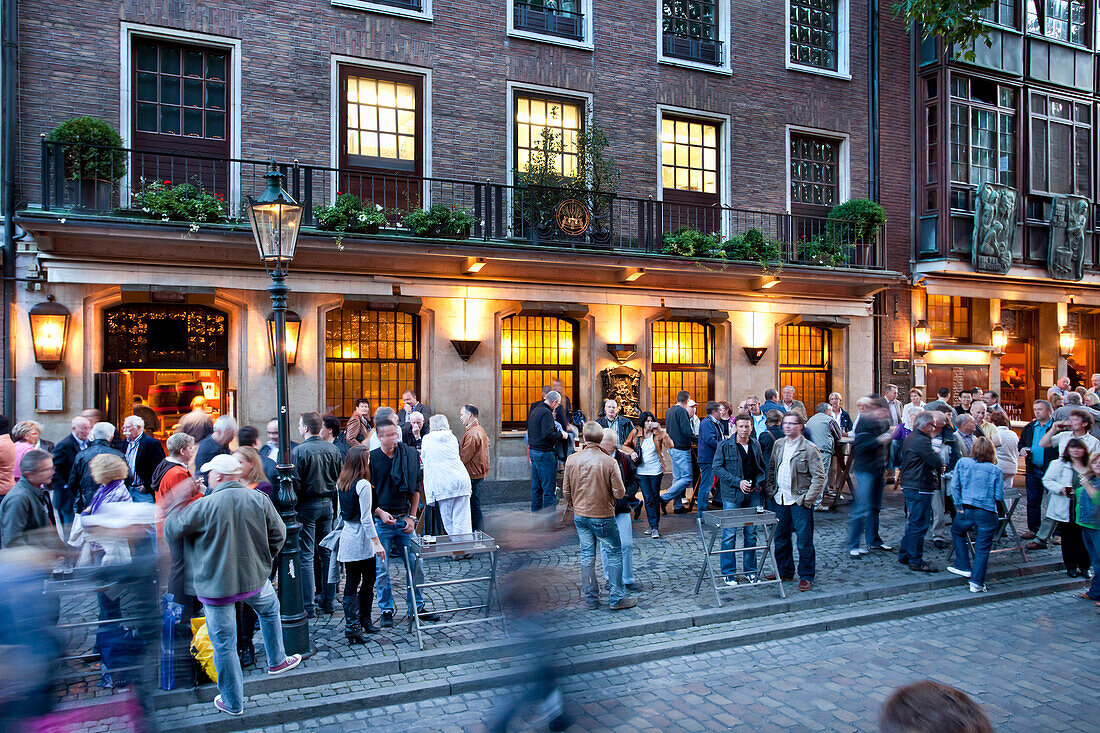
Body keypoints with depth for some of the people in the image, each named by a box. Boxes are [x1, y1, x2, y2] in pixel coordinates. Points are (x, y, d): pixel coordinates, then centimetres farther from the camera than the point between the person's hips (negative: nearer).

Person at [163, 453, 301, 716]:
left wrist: (177, 504, 10)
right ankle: (277, 661, 44)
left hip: (216, 585, -3)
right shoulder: (259, 499, -7)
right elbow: (278, 534, 2)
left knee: (223, 645, 11)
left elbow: (171, 531, -6)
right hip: (254, 578, 3)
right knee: (270, 609, 34)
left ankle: (233, 702, 24)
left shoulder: (204, 506, -19)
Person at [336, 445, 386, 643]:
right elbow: (366, 518, -18)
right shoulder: (363, 485, -17)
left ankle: (351, 625, 8)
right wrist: (377, 542, -15)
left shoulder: (340, 483, 5)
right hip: (362, 540, -7)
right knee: (368, 582, 8)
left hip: (346, 536, 7)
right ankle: (364, 621, 15)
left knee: (351, 583, 9)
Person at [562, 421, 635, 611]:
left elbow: (566, 491, 3)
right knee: (614, 554, 10)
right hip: (603, 516, -4)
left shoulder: (571, 460, -6)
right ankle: (616, 598, 13)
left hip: (580, 515, 4)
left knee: (587, 555, 13)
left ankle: (590, 598, 19)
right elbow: (620, 493, -13)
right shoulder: (609, 462, -17)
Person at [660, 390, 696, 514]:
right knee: (687, 478, -6)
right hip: (682, 449, -10)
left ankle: (678, 506, 16)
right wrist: (696, 440, -4)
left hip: (672, 447, 10)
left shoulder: (669, 411, 13)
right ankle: (664, 498, -11)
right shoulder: (682, 411, -15)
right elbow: (687, 431, -21)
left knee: (677, 478, 13)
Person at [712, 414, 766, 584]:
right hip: (732, 494, -4)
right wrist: (737, 482, -15)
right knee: (729, 534, -2)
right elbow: (717, 467, -8)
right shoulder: (725, 445, -5)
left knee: (751, 534, 10)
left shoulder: (756, 445, 8)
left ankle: (750, 571, 22)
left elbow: (764, 466, 18)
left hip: (753, 494, 4)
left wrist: (760, 482, -1)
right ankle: (728, 573, 9)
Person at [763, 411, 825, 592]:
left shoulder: (809, 448, -9)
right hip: (779, 500, 6)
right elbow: (771, 469, 16)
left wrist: (808, 498, -14)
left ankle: (806, 576, 15)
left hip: (800, 501, -5)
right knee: (780, 538, 14)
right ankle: (785, 572, 29)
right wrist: (770, 490, 7)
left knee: (804, 541, 1)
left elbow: (819, 477, -9)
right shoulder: (778, 445, 9)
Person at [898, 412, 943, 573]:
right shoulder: (921, 440, -18)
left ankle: (904, 555, 26)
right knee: (919, 525, -4)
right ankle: (916, 561, 1)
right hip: (920, 488, -10)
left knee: (913, 522, 19)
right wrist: (936, 453, 3)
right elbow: (938, 462, -21)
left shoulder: (909, 439, 15)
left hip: (909, 486, 11)